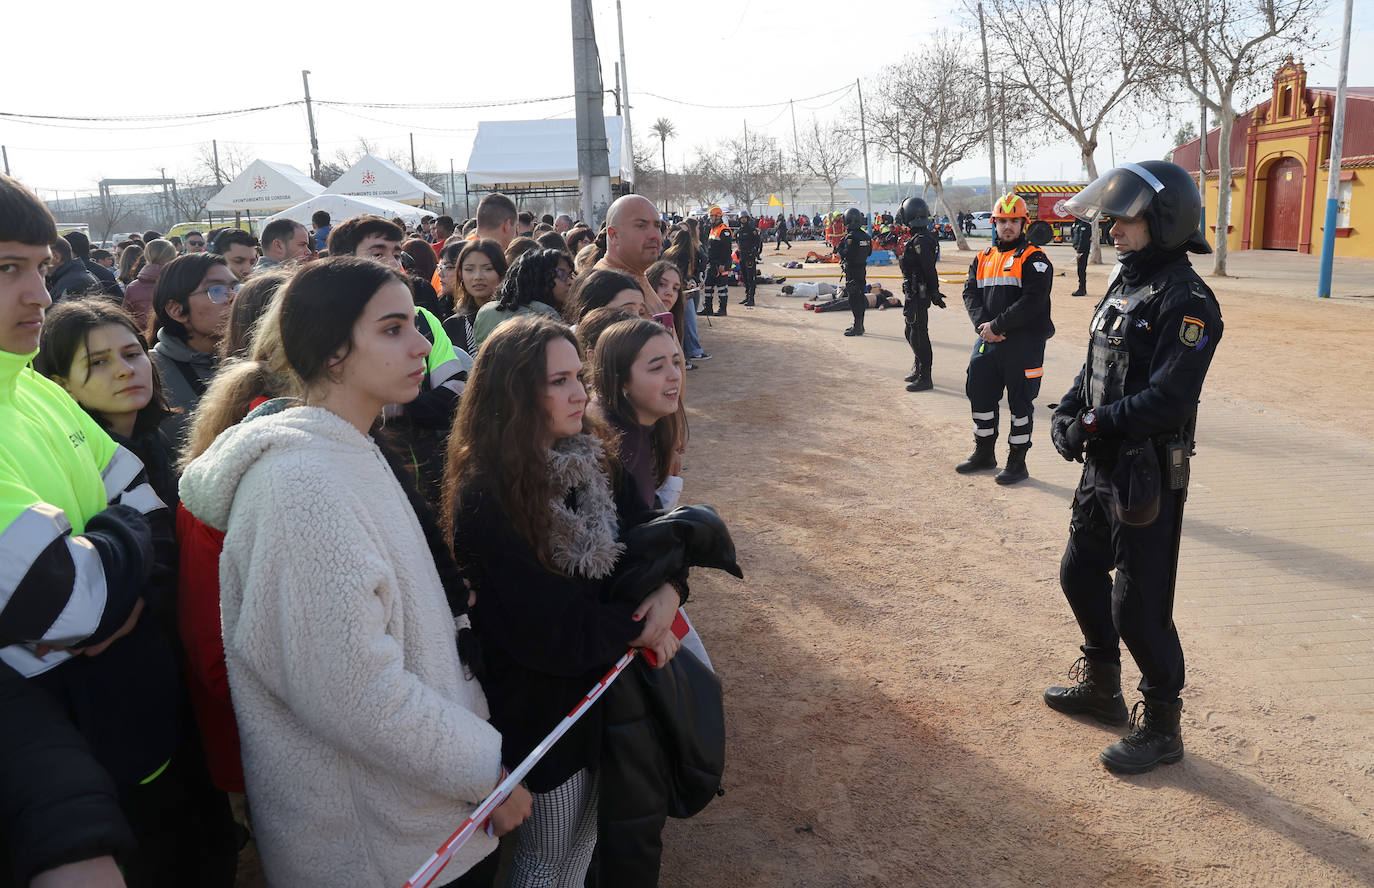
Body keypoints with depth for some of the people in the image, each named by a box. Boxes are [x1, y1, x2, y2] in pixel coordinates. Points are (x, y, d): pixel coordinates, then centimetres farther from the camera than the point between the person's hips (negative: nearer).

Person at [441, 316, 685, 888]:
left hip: (607, 680, 7)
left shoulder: (591, 456, -4)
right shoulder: (485, 500, -26)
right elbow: (545, 632, -27)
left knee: (587, 838, 26)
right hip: (543, 705, -6)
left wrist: (668, 590, -22)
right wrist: (636, 626, -17)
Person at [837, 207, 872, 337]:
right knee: (860, 296, 14)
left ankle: (857, 327, -5)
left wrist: (839, 248, -6)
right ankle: (859, 325, 22)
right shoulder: (866, 236, 8)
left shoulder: (850, 237, -18)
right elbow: (869, 252, 15)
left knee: (854, 298, -5)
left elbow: (846, 254, -22)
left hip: (852, 271, -8)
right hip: (863, 269, 8)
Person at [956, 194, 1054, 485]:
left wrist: (997, 325, -18)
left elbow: (1032, 301, -17)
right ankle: (984, 454, 31)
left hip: (1023, 343, -6)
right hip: (987, 341, 6)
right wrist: (983, 324, -12)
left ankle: (1017, 462, 13)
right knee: (980, 394, 13)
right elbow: (971, 294, 5)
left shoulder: (1033, 259, -6)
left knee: (1020, 402, 1)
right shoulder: (983, 259, 14)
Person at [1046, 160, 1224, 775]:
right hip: (1102, 468, 9)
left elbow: (1168, 399, -25)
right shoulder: (1124, 287, 11)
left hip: (1148, 477, -9)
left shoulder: (1185, 301, -18)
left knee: (1139, 607, -1)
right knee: (1081, 575, 20)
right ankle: (1102, 688, 40)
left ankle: (1161, 729, 18)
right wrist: (1068, 412, -2)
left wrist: (1097, 424, -19)